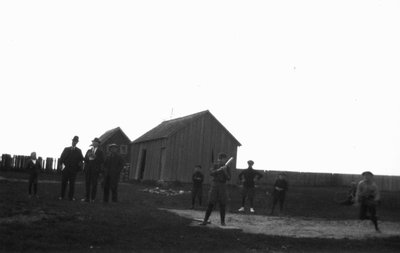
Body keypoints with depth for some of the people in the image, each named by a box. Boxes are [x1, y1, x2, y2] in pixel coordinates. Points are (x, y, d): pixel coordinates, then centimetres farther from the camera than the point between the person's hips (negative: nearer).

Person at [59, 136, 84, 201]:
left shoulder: (78, 151, 9)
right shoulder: (66, 149, 11)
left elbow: (81, 159, 4)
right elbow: (61, 158, 8)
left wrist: (79, 166, -13)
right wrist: (62, 164, -8)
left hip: (73, 169, -1)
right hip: (65, 168, 1)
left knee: (72, 183, -1)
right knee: (63, 182, 2)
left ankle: (71, 196, 5)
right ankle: (62, 196, 10)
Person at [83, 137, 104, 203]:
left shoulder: (100, 152, 4)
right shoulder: (89, 150, 19)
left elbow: (101, 160, -6)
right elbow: (85, 159, 16)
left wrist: (94, 158, -14)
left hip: (95, 170, -5)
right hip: (88, 169, 5)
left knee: (94, 184, -5)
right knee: (87, 183, 4)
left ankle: (92, 198, -2)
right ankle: (87, 198, 9)